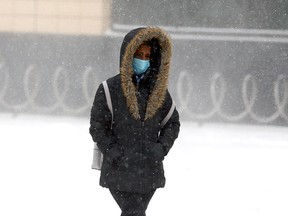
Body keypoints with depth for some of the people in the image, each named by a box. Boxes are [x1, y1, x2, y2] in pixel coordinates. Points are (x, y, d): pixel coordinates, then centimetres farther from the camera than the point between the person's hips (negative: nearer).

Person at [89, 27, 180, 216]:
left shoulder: (159, 90, 8)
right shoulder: (110, 89, -4)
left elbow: (173, 123, 15)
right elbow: (97, 127, -2)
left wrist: (162, 147, -2)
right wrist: (115, 155, -12)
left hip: (149, 170, 4)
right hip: (120, 171, -4)